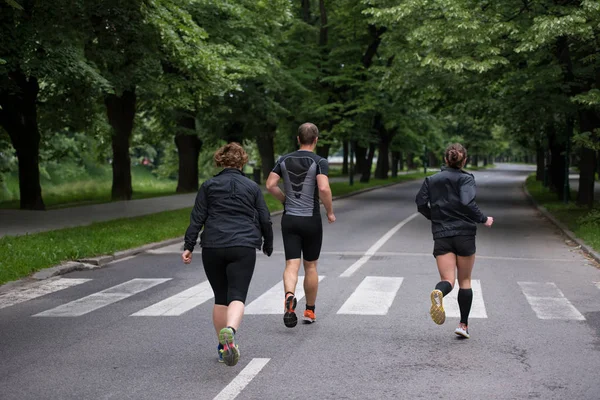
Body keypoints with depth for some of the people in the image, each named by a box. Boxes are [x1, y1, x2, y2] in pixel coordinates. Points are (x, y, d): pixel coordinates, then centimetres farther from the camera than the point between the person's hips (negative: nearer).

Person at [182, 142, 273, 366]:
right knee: (237, 296, -9)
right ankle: (229, 331, -38)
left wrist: (188, 246, 2)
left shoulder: (208, 186, 8)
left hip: (213, 248, 1)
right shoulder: (252, 187, 10)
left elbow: (197, 218, 2)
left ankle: (223, 347, 19)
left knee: (220, 298, 14)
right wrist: (268, 244, 25)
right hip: (243, 248, -1)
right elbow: (265, 220, 10)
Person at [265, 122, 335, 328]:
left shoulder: (284, 160, 4)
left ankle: (289, 296, -32)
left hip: (289, 219, 2)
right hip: (311, 220, -2)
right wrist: (330, 212, -8)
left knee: (291, 264, -2)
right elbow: (324, 189, -22)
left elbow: (270, 185, -2)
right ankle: (310, 311, 22)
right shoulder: (319, 162, -9)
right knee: (310, 266, 12)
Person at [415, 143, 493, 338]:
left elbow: (421, 204, 4)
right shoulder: (466, 179, -3)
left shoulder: (431, 180, 8)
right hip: (464, 234, -2)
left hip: (441, 236, 2)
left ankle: (438, 293, -38)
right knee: (465, 281, 12)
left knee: (447, 279, -2)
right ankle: (463, 324, 11)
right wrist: (483, 219, -6)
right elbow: (467, 203, -19)